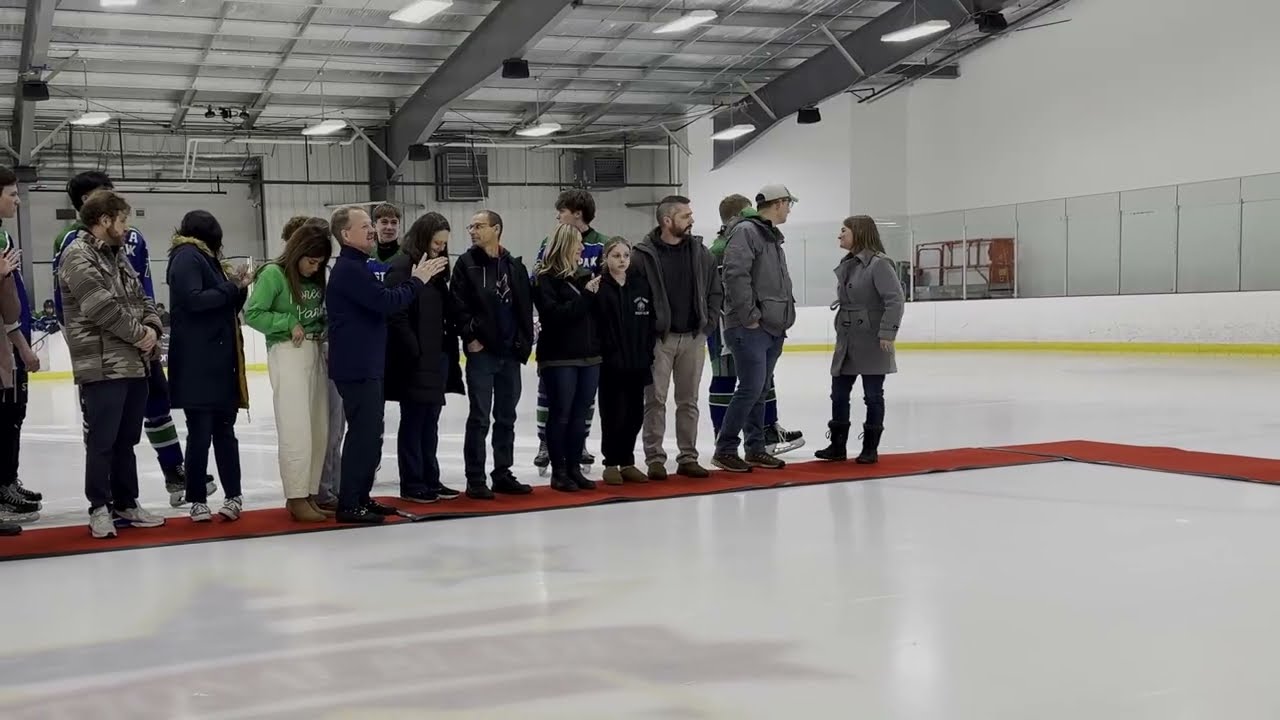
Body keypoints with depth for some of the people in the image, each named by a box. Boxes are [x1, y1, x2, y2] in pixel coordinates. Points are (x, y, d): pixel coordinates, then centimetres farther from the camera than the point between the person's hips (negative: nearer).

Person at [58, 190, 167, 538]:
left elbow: (142, 299, 17)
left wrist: (153, 328, -2)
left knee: (127, 438, 15)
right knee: (102, 440, -3)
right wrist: (139, 333, -11)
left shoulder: (119, 256, 18)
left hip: (135, 363, 9)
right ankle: (99, 508, 7)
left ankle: (126, 503, 24)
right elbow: (103, 307, -19)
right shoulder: (77, 256, -10)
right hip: (102, 365, -8)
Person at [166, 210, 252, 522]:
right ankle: (197, 500, 5)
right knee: (200, 433, -3)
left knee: (224, 430, 10)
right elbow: (193, 299, -20)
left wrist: (239, 287, 3)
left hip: (221, 360, 8)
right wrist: (230, 288, -13)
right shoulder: (187, 257, -6)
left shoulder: (207, 260, 20)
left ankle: (233, 495, 15)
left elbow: (228, 306, 20)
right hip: (197, 364, -8)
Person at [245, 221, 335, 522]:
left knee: (319, 429, 8)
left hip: (316, 352, 7)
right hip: (288, 353, -7)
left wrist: (325, 329, -2)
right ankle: (296, 499, -1)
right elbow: (252, 314, -11)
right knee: (296, 429, -8)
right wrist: (290, 324, -13)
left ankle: (310, 494, 17)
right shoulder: (274, 273, -8)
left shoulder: (316, 278, 11)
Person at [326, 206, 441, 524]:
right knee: (363, 433, -8)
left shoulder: (356, 268, 19)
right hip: (356, 369, -11)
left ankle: (361, 497, 24)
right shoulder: (349, 269, -16)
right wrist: (417, 281, -10)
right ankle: (349, 504, -3)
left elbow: (379, 303, 20)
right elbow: (387, 302, -22)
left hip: (367, 366, 11)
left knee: (370, 433, 16)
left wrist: (415, 281, 9)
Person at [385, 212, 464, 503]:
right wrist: (414, 351, -18)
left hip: (438, 357, 8)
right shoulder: (402, 267, -12)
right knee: (413, 422, 1)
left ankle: (431, 480, 22)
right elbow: (397, 316, -18)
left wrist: (450, 346, 8)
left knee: (430, 422, 14)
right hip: (415, 360, -8)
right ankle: (412, 485, 10)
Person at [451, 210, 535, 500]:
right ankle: (475, 479, 4)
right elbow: (459, 305, -6)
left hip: (511, 354, 4)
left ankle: (503, 475, 20)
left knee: (506, 418, 11)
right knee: (479, 418, -2)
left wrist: (524, 342, 2)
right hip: (481, 353, -4)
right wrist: (470, 337, -13)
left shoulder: (515, 267, 8)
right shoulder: (466, 264, 0)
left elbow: (525, 308, 9)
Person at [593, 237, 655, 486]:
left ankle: (627, 462, 22)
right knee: (614, 415, 1)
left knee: (635, 414, 9)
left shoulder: (641, 284, 6)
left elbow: (650, 320, 8)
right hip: (610, 363, -4)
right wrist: (600, 354, -14)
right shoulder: (600, 287, -7)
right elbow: (592, 324, -10)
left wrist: (648, 352, 1)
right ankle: (611, 464, 14)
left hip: (637, 362, 4)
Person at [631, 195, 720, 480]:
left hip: (693, 338, 4)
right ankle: (655, 459, 8)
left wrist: (707, 325, 5)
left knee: (689, 401, 10)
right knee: (655, 400, 1)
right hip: (658, 339, -4)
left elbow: (714, 291, 12)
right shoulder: (644, 255, -10)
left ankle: (688, 457, 18)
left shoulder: (701, 253, 5)